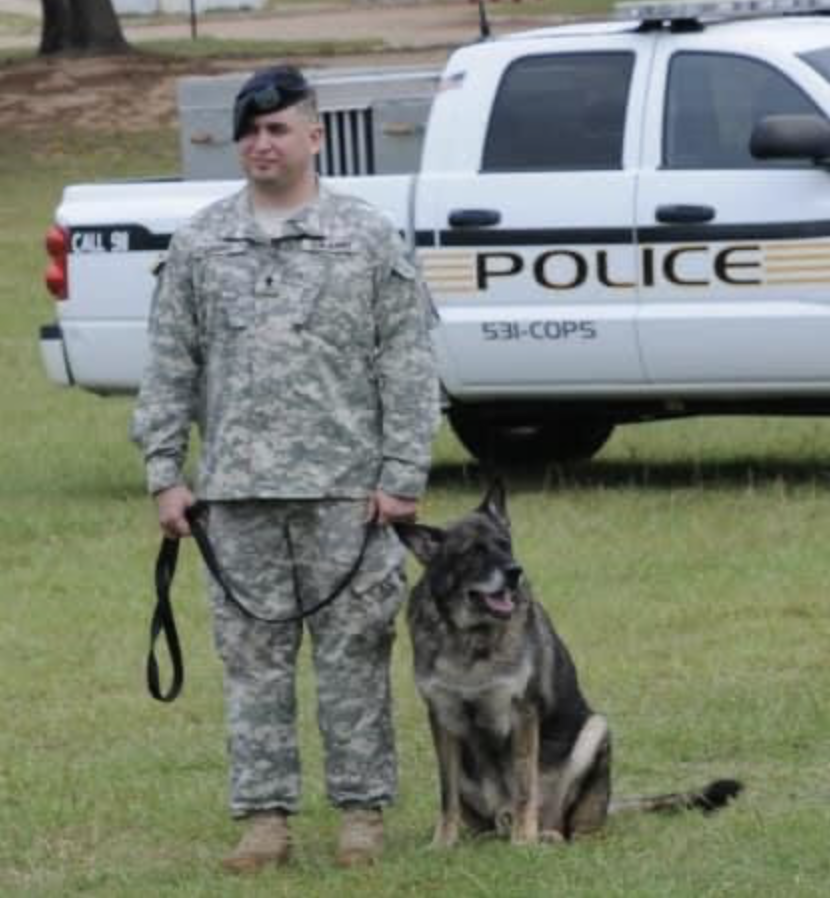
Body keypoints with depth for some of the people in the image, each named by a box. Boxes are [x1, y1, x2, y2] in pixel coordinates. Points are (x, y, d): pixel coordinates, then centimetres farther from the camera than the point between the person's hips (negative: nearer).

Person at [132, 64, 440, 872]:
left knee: (354, 654, 1)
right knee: (252, 656, 4)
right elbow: (169, 366, 11)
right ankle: (264, 813, 8)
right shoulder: (199, 245, 10)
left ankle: (361, 809, 8)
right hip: (236, 493, 2)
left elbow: (407, 366, 1)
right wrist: (165, 472, 4)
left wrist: (401, 477, -6)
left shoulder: (367, 238, 3)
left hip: (347, 492, -2)